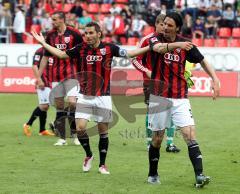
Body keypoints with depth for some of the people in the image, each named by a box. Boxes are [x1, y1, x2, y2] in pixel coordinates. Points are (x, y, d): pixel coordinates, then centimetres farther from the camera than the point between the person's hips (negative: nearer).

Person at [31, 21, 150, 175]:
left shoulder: (109, 48, -4)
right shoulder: (81, 49, 1)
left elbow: (129, 54, -1)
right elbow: (61, 54, 12)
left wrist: (150, 47, -9)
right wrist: (43, 43, 10)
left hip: (103, 97, -1)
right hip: (85, 96, 1)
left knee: (103, 131, 4)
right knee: (80, 127, -9)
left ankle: (102, 164, 16)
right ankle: (88, 155, 17)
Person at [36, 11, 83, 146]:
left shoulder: (74, 33, -6)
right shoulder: (51, 36, 8)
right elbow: (45, 57, 15)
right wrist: (39, 77, 13)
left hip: (71, 74, -5)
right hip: (56, 75, 5)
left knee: (72, 102, -16)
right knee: (59, 105, 4)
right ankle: (62, 138, 9)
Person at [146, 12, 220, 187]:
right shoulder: (156, 39, -5)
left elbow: (203, 61, 11)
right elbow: (159, 48, -29)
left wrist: (215, 79, -7)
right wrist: (177, 45, -49)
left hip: (180, 98, 1)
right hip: (159, 97, -1)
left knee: (190, 135, -13)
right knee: (157, 138, 8)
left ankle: (199, 175, -19)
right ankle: (153, 174, 27)